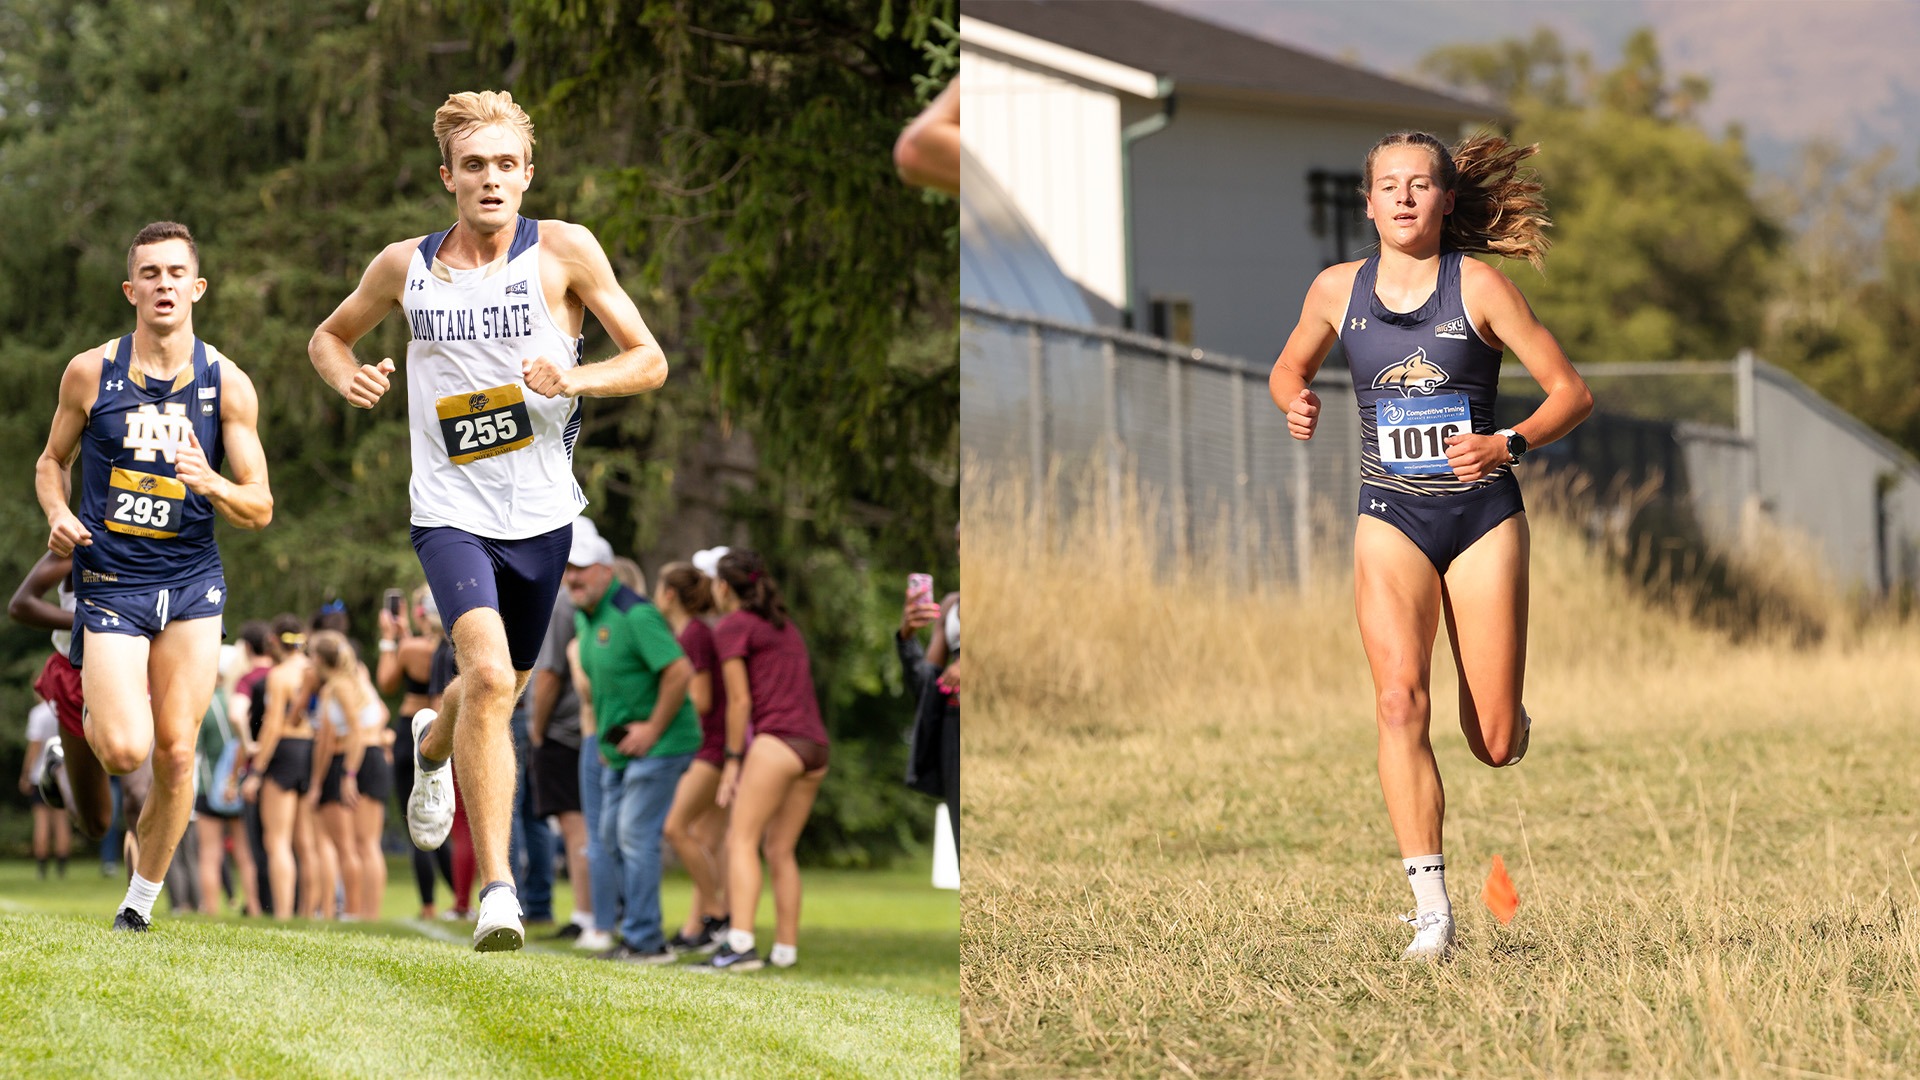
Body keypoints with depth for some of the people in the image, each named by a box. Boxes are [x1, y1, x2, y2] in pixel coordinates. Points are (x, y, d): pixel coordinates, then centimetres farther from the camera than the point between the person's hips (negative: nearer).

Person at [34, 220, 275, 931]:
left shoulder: (228, 385, -1)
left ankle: (141, 898, 16)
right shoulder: (91, 373, -2)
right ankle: (93, 710, 21)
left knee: (175, 753, -2)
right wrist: (59, 515, -7)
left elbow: (260, 509, 2)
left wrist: (211, 484, -20)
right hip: (110, 580, -1)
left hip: (191, 584, 1)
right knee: (125, 751, -16)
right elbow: (52, 460, 14)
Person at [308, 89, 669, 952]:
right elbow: (329, 336, 19)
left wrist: (575, 378, -20)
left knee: (503, 689, 19)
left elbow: (650, 361, -1)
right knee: (487, 674, -24)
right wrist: (348, 377, -4)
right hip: (451, 512, -2)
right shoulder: (406, 267, 2)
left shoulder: (564, 252, -4)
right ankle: (498, 889, -23)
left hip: (541, 515, 2)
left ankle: (433, 743, 57)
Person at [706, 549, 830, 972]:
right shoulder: (784, 625, 25)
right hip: (815, 745, 8)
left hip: (778, 740, -8)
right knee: (780, 850, 14)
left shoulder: (733, 627, 2)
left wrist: (733, 760, 2)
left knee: (742, 840, -11)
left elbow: (739, 700, -3)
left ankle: (741, 942, -25)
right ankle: (786, 947, 12)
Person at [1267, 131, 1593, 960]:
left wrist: (1509, 445, -19)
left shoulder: (1479, 287, -6)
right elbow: (1289, 368, 21)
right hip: (1392, 517, 1)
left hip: (1482, 516, -1)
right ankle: (1430, 907, -22)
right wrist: (1295, 405, -2)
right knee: (1400, 701, -21)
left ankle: (1508, 713, 38)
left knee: (1495, 745, -2)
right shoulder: (1337, 290, 3)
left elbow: (1571, 391, -3)